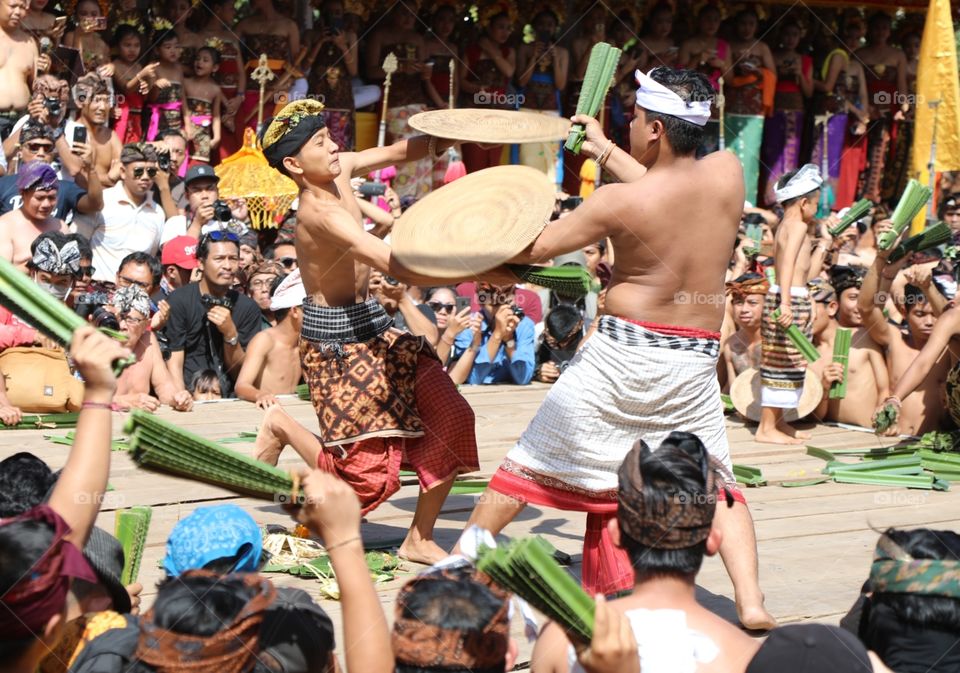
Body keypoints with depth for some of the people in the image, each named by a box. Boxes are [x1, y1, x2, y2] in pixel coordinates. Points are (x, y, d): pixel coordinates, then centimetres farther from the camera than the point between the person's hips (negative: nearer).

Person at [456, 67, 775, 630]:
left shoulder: (618, 202, -14)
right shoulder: (728, 173, -5)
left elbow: (534, 249, -4)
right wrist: (604, 149, 26)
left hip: (623, 352, -3)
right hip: (696, 361, 3)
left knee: (532, 461, 13)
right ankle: (752, 603, -4)